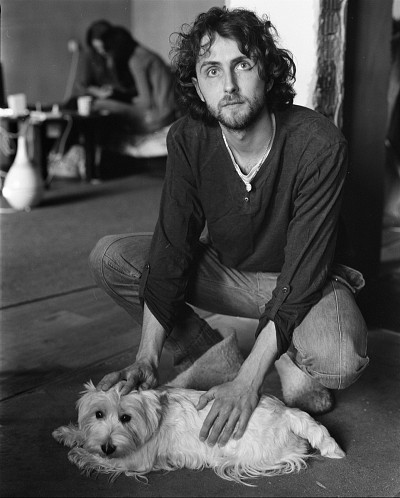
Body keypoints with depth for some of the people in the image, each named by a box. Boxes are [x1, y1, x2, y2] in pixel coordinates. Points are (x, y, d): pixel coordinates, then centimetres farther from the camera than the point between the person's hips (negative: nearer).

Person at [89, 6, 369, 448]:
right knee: (109, 258, -13)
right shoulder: (188, 139, -16)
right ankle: (209, 358, 1)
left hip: (302, 281, -4)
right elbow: (171, 246, -18)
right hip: (224, 268, 4)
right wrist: (146, 360, -25)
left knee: (340, 360, -37)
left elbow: (302, 273, -30)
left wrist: (247, 384, -35)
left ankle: (288, 364, 0)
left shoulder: (318, 145, -29)